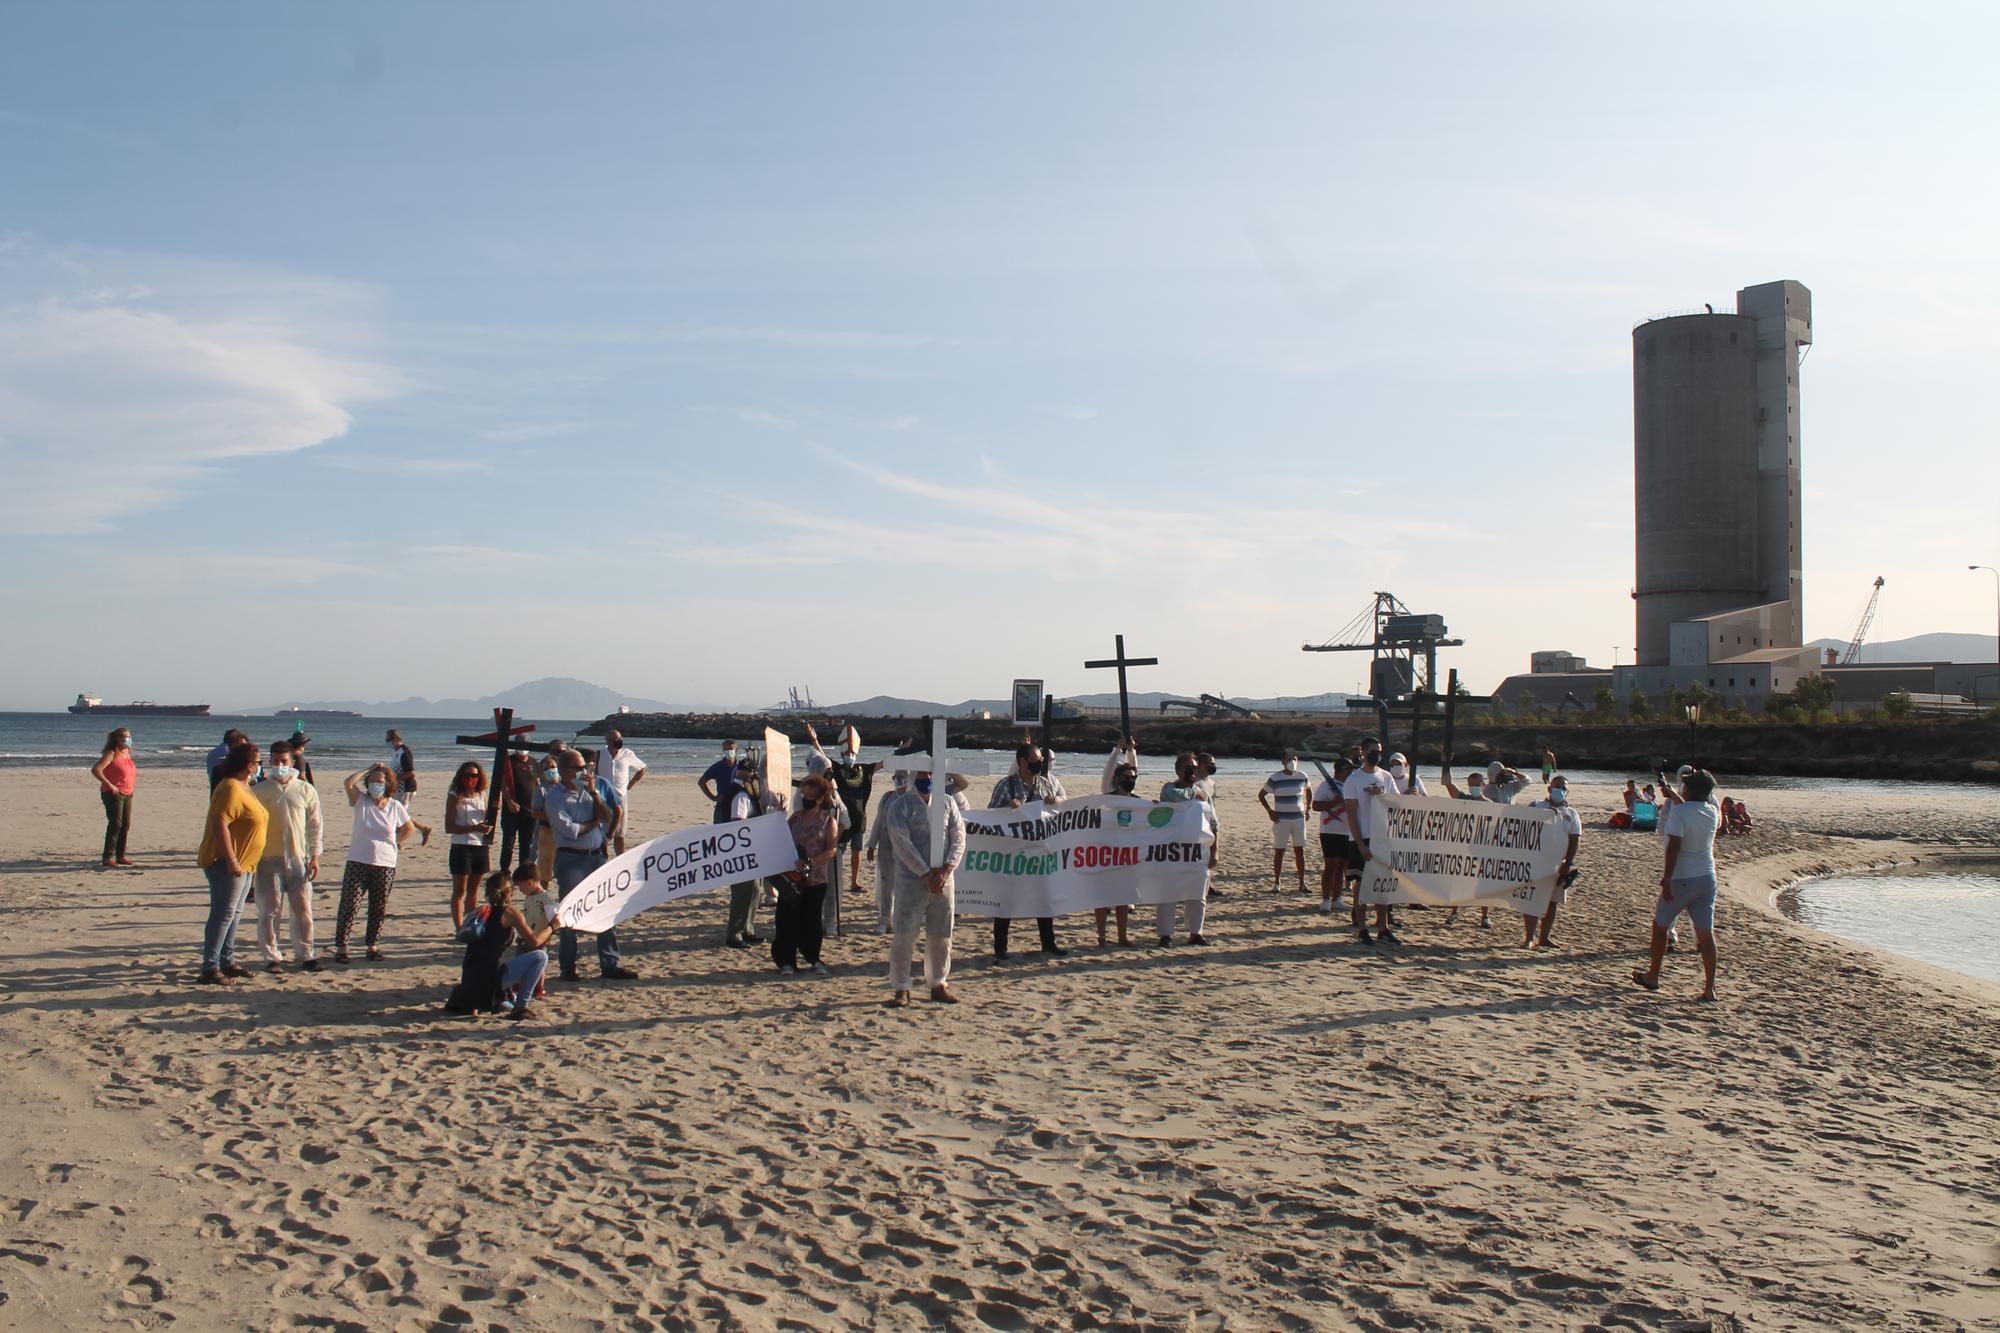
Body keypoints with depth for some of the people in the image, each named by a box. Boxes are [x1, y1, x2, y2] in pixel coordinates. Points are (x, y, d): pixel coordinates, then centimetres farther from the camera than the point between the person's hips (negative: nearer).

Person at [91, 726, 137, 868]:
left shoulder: (127, 753, 13)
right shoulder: (111, 754, -12)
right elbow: (96, 770, -23)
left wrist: (132, 785, 16)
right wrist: (109, 785, -24)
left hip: (127, 794, 8)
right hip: (113, 794, -8)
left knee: (126, 825, 9)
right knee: (115, 825, -10)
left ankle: (120, 855, 17)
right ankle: (108, 857, -7)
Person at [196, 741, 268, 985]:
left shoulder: (242, 786, 14)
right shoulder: (231, 788, -19)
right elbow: (220, 824, -26)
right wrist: (231, 860, -28)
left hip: (242, 863, 10)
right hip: (227, 863, -10)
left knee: (234, 914, 15)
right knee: (223, 914, -9)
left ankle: (227, 962, 23)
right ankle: (210, 969, -7)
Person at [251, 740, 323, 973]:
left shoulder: (306, 790, 5)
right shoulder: (259, 791, 1)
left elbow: (315, 825, 8)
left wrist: (314, 856, 3)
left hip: (298, 859, 1)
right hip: (268, 859, -1)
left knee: (303, 909, 5)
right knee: (269, 911, 0)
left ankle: (305, 956, 15)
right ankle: (271, 958, 9)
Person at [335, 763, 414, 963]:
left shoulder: (395, 806, 3)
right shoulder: (361, 800, 1)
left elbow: (409, 828, 17)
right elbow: (348, 783, -17)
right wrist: (369, 769, -9)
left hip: (385, 865, 1)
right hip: (358, 862, -1)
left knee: (378, 909, 8)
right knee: (349, 905, -6)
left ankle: (373, 946, 19)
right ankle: (341, 947, -2)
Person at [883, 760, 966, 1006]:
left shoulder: (947, 803, 8)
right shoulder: (900, 806, -3)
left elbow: (959, 838, 3)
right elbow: (902, 844, -11)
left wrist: (946, 869, -11)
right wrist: (926, 874, -16)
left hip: (943, 878, 4)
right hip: (911, 879, -4)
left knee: (941, 935, 9)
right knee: (904, 934, -4)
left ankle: (938, 984, 22)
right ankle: (900, 988, 4)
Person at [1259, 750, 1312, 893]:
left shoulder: (1302, 777, 4)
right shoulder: (1275, 778, -6)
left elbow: (1308, 790, 23)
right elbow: (1261, 794, 3)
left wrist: (1307, 808, 13)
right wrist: (1269, 810, -5)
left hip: (1299, 818, 3)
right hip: (1281, 820, -3)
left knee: (1300, 850, 3)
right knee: (1279, 851, 2)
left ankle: (1302, 883, 8)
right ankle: (1276, 883, 9)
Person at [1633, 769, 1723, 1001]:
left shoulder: (1679, 811, -16)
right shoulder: (1712, 812, 3)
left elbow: (1674, 847, -23)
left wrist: (1667, 878, -22)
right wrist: (1673, 795, 37)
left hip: (1681, 880, -5)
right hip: (1707, 878, 5)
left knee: (1660, 925, 13)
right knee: (1706, 932, 3)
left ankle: (1652, 977, 23)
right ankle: (1709, 988, 0)